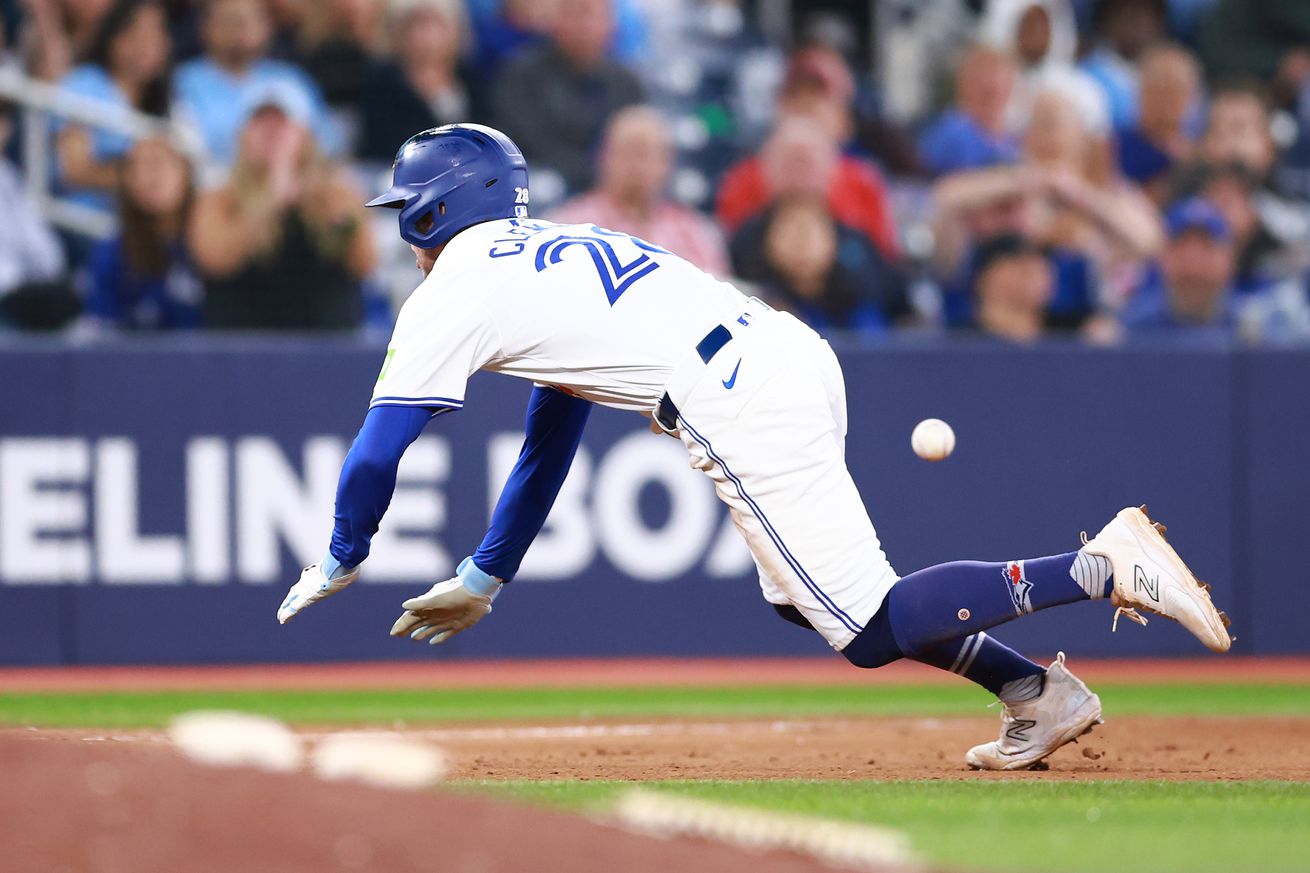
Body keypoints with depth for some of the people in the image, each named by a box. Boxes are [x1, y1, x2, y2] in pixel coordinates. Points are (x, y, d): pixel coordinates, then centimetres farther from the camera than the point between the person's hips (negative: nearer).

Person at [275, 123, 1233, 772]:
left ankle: (1104, 566, -19)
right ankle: (1037, 689, 13)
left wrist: (340, 562, 27)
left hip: (740, 410, -9)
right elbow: (551, 440, 40)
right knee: (805, 592, 23)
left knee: (871, 628, -9)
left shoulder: (455, 290, 7)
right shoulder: (556, 253, 32)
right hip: (793, 351, 9)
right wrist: (483, 580, 43)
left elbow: (378, 452, 9)